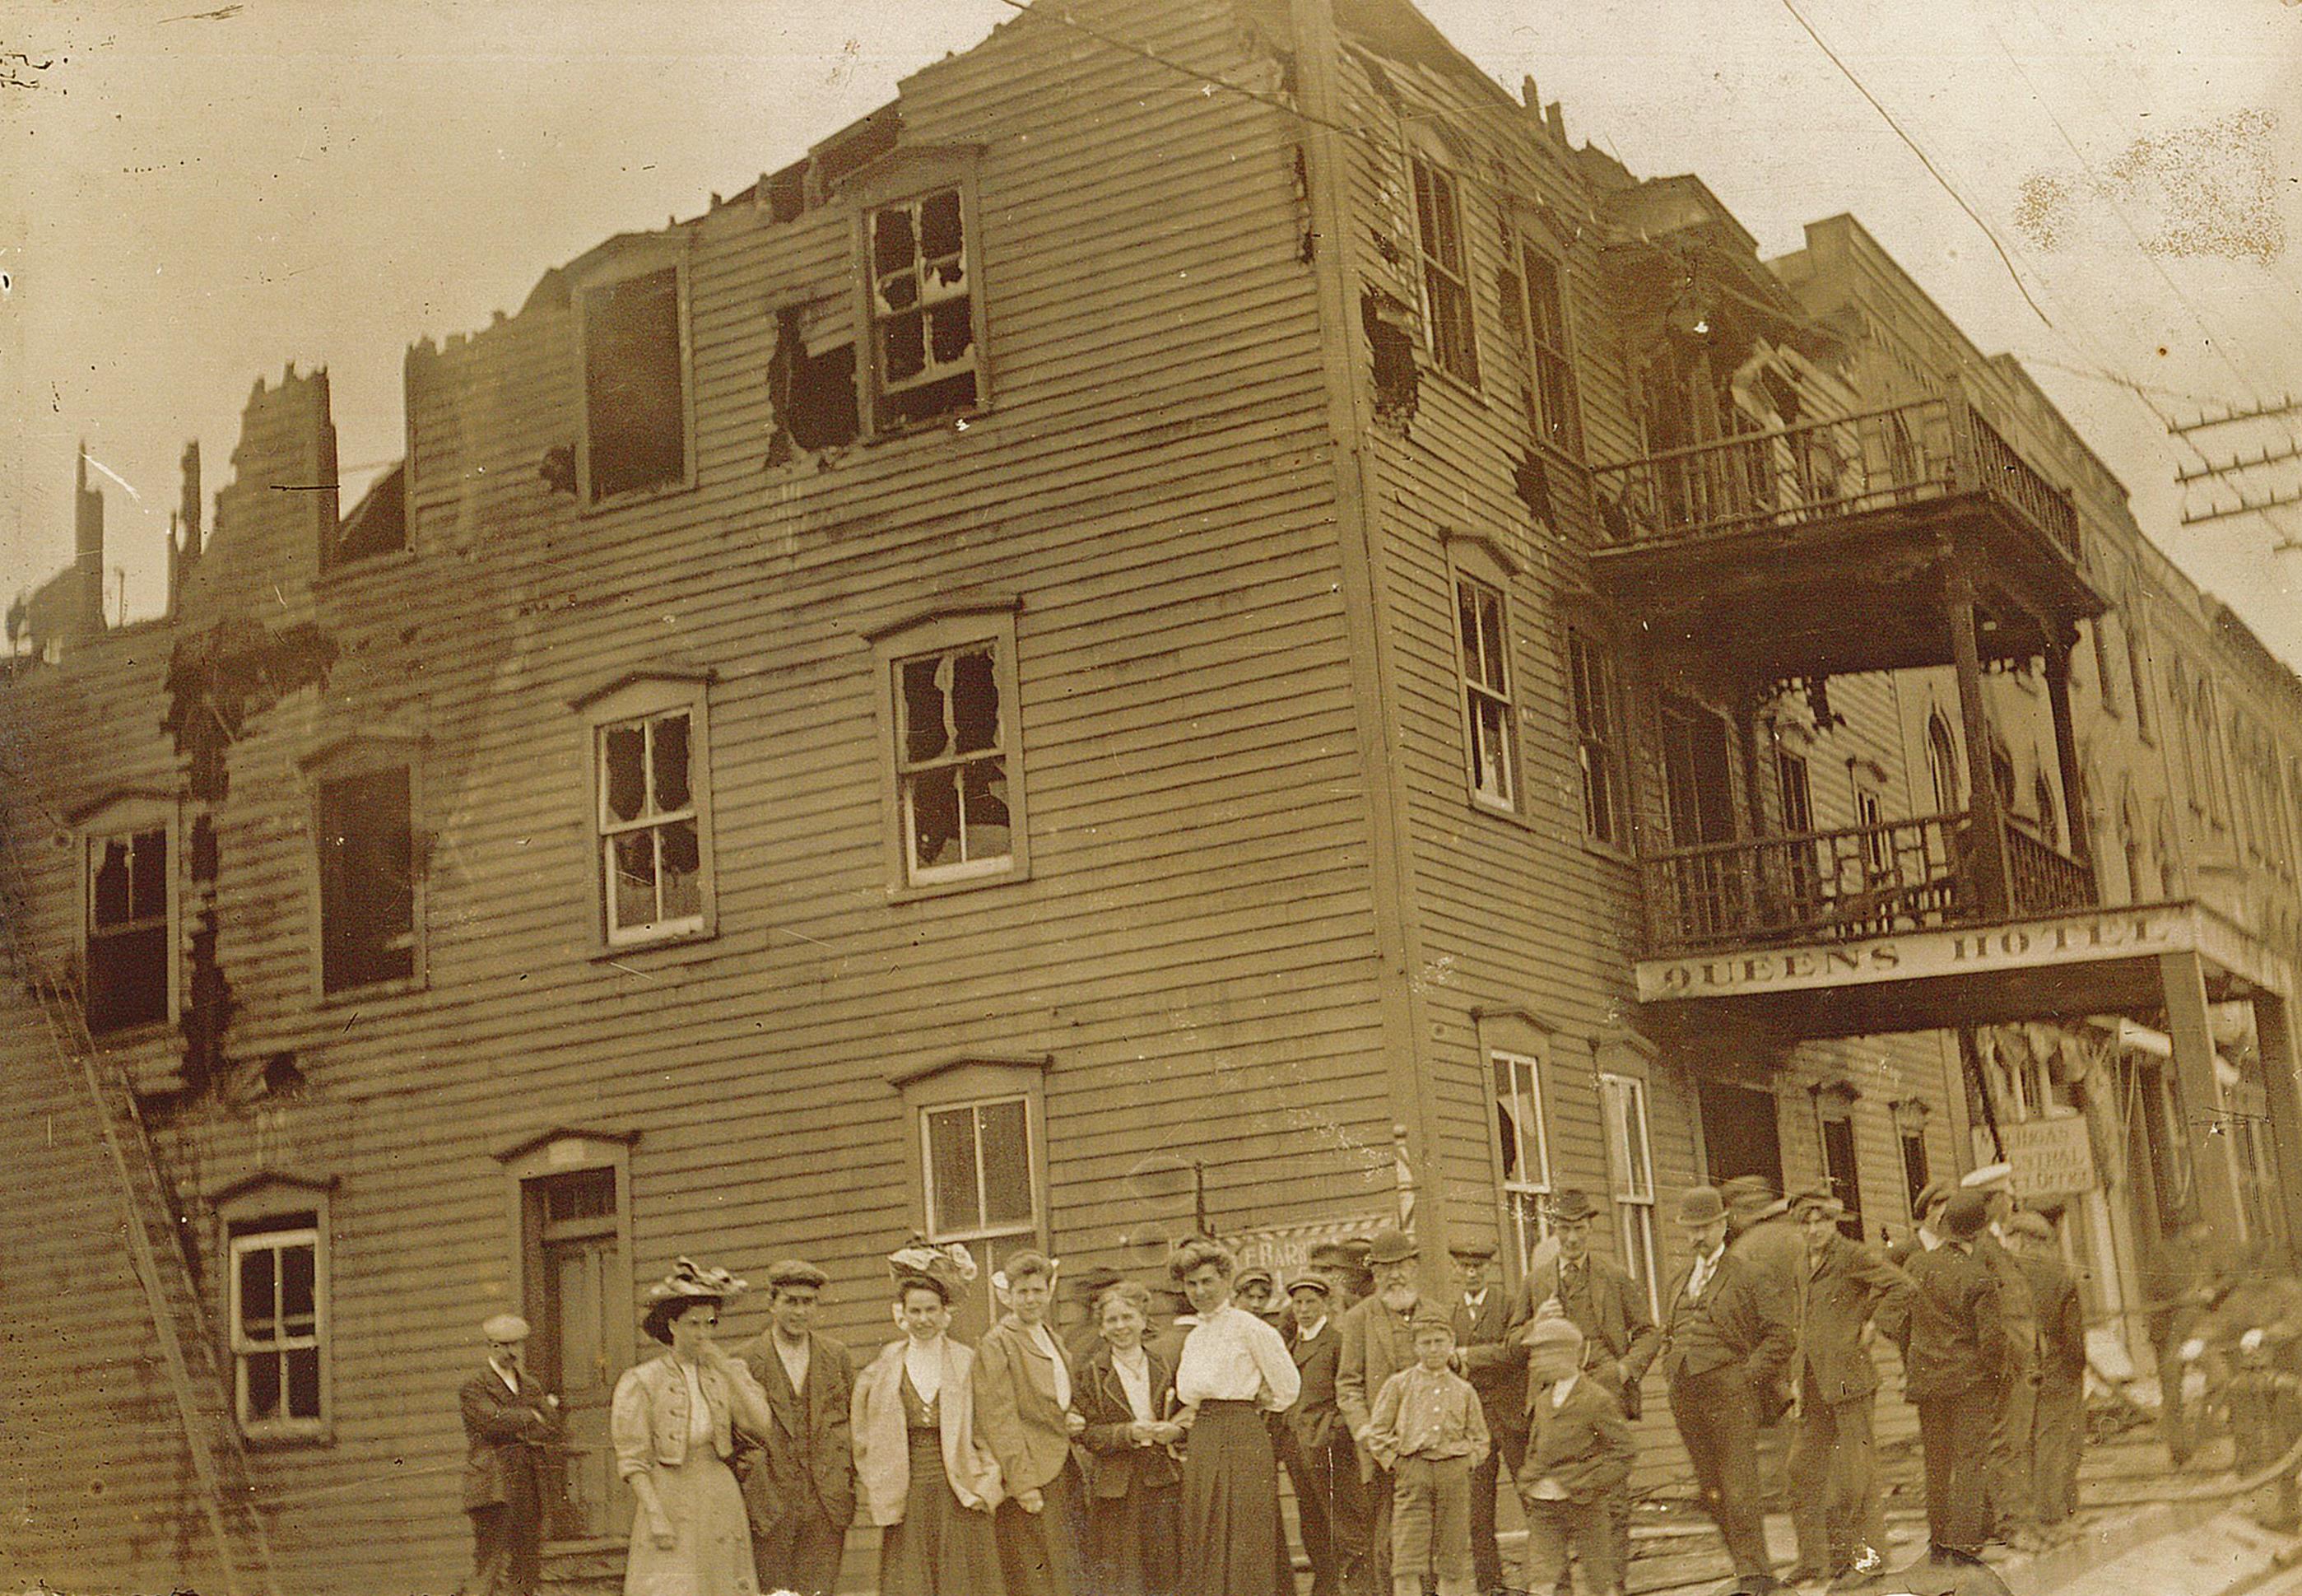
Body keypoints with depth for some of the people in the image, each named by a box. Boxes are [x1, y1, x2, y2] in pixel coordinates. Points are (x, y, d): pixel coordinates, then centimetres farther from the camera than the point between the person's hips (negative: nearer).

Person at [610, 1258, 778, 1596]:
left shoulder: (728, 1374, 10)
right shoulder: (642, 1382, -2)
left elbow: (762, 1428, -4)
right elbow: (632, 1460, -4)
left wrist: (726, 1370, -9)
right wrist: (655, 1514, -15)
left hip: (721, 1502, 4)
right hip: (670, 1503, -4)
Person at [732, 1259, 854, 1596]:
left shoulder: (837, 1357, 11)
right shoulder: (744, 1361, 0)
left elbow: (855, 1427, 15)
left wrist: (848, 1501, 10)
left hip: (826, 1507, 2)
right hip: (769, 1510, -2)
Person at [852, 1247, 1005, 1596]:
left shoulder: (967, 1362, 5)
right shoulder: (884, 1367, 6)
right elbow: (865, 1436, 11)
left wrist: (984, 1486, -2)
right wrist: (872, 1496, 5)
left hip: (959, 1498, 0)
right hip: (905, 1499, 1)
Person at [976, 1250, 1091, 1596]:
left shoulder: (1050, 1338, 17)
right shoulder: (996, 1343, -8)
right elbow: (998, 1420, -14)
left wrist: (1072, 1419, 6)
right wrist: (1022, 1482, -19)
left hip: (1064, 1472, 8)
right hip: (1030, 1478, -8)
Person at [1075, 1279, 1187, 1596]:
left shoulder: (1164, 1369, 11)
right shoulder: (1091, 1373, 3)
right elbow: (1087, 1434, -2)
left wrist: (1174, 1431, -8)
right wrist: (1129, 1433, -18)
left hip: (1163, 1483, 2)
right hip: (1114, 1486, -2)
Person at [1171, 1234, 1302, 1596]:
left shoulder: (1247, 1327, -5)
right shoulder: (1194, 1337, 17)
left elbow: (1287, 1387, -2)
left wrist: (1253, 1408, 8)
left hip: (1241, 1441, -7)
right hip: (1200, 1445, 7)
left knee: (1242, 1545, -8)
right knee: (1205, 1548, 4)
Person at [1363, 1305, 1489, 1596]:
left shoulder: (1464, 1390, 12)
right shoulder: (1398, 1384, 6)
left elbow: (1481, 1440, 18)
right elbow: (1376, 1433, 6)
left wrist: (1465, 1461, 3)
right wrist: (1397, 1462, -3)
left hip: (1454, 1474, 2)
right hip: (1412, 1471, -2)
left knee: (1453, 1557, 3)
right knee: (1408, 1560, -8)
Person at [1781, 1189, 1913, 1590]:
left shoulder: (1854, 1256, -7)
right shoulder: (1805, 1267, 18)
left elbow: (1901, 1285, -18)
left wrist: (1869, 1321, -8)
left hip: (1847, 1375, -8)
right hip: (1813, 1383, 8)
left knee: (1856, 1470, -3)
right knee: (1804, 1468, 5)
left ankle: (1868, 1558, 5)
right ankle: (1814, 1558, 13)